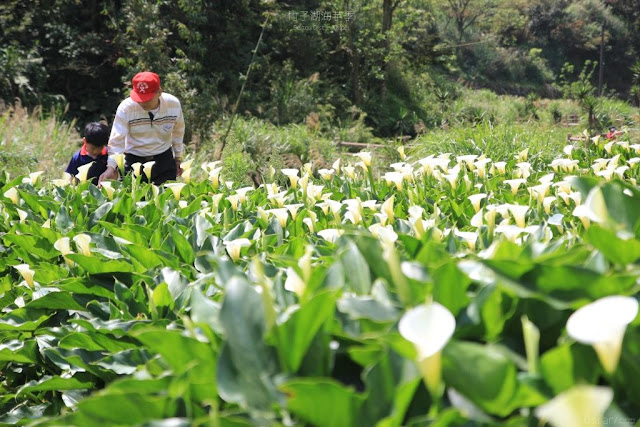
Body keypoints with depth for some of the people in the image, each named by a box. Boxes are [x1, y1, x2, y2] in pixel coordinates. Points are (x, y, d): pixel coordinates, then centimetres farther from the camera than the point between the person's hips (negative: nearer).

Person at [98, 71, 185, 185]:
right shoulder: (125, 108, -19)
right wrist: (111, 167, -32)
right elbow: (117, 140, -21)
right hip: (134, 159, -1)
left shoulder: (173, 104, -12)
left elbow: (178, 132, 5)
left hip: (164, 159, 2)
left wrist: (178, 159, 12)